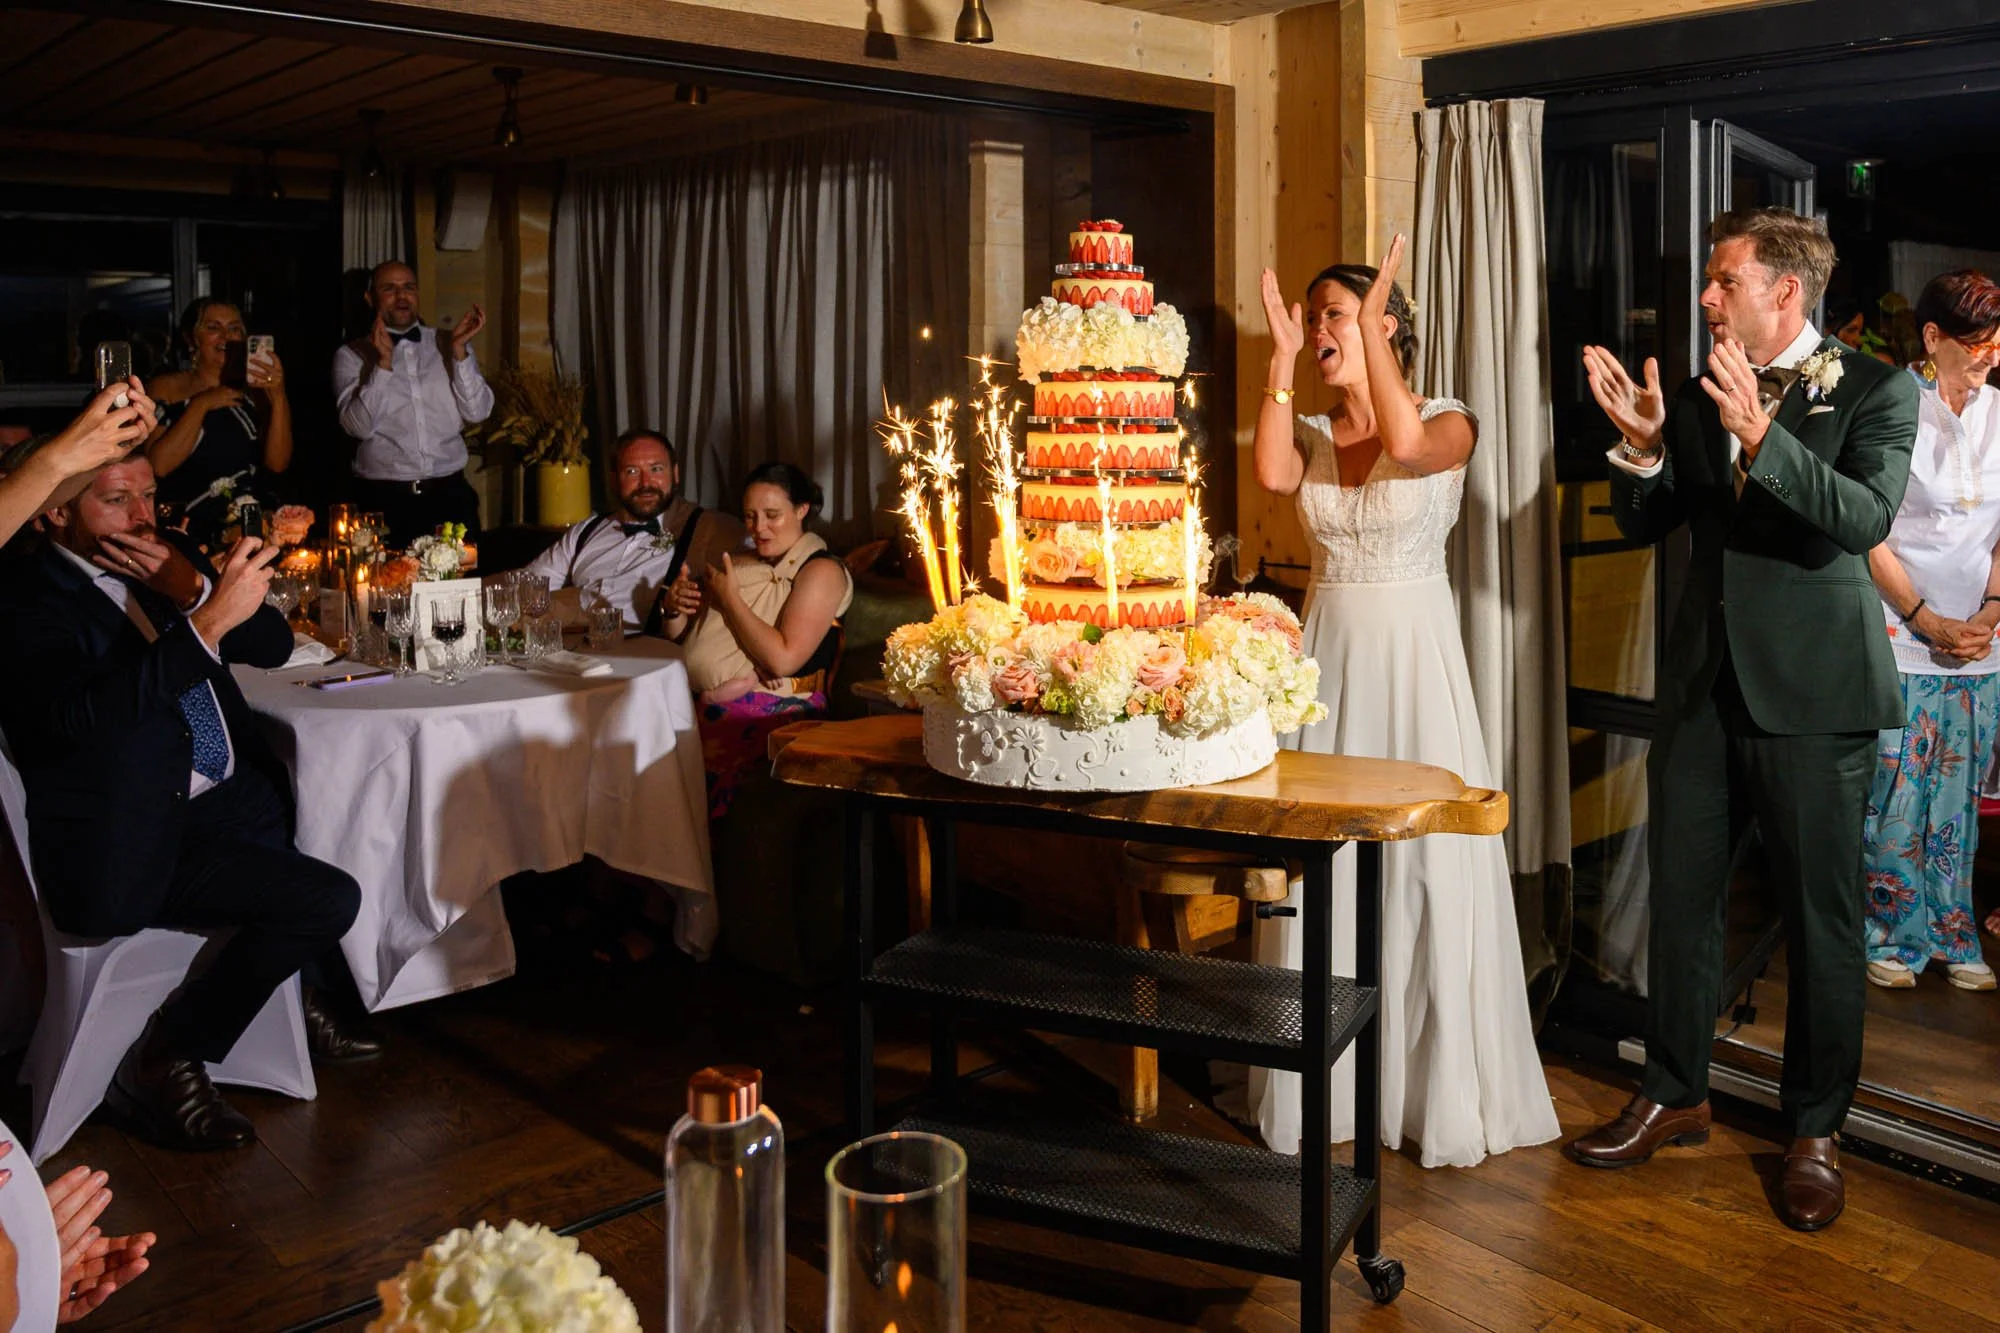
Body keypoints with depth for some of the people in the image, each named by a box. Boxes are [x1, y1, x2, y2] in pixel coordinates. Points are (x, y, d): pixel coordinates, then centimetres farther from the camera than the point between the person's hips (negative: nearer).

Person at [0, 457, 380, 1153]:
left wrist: (194, 591, -12)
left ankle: (312, 995, 18)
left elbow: (274, 646, 7)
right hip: (127, 848, -8)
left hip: (231, 798, 8)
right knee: (328, 899, -20)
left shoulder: (170, 557, 9)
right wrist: (210, 618, -35)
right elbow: (82, 713, -30)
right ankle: (161, 1063, -4)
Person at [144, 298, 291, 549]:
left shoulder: (254, 389, 13)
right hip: (192, 531, -2)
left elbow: (277, 463, 0)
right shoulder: (165, 389, 8)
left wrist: (279, 395, -10)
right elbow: (158, 466, -6)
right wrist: (201, 405, -7)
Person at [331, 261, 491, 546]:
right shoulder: (352, 355, 5)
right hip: (384, 499, -2)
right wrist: (384, 361, -18)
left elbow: (477, 413, 0)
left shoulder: (447, 345, 11)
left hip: (449, 494, 2)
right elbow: (358, 426, -9)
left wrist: (459, 349, -10)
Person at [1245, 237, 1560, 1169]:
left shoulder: (1449, 425, -2)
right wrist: (1282, 359, -11)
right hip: (1328, 659, 4)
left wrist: (1370, 328, -19)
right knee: (1320, 865, 6)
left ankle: (1441, 1090, 16)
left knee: (1425, 866, 1)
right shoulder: (1312, 435, 8)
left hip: (1414, 663, -4)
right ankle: (1325, 1082, 20)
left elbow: (1408, 444, -26)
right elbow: (1271, 473, -15)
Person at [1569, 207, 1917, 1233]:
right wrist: (1641, 445, -9)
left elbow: (1866, 517, -19)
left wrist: (1760, 436, -29)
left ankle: (1813, 1132, 21)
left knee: (1821, 917, 5)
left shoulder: (1875, 391, -4)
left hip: (1813, 688, -5)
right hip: (1702, 684, 5)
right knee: (1681, 897, 12)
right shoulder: (1698, 397, 10)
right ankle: (1674, 1096, 28)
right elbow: (1644, 524, 9)